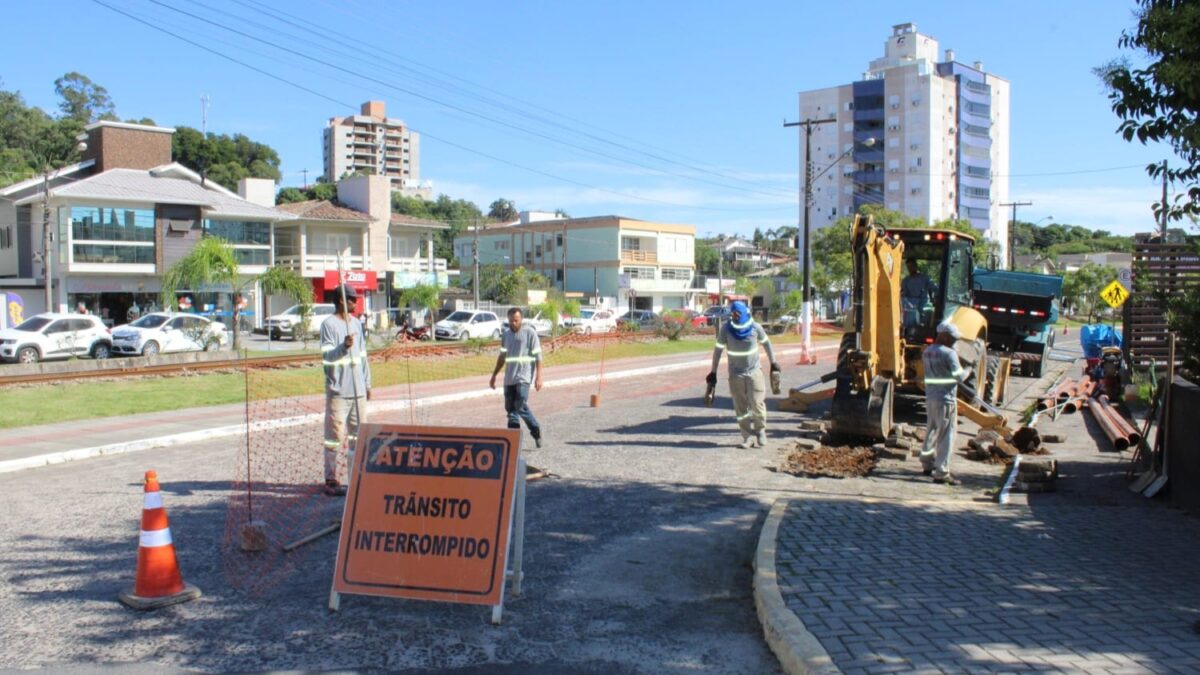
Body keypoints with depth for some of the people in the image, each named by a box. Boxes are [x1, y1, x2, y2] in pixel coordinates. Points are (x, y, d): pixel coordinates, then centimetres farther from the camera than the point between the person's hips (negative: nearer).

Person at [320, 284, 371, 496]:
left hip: (358, 391, 7)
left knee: (358, 435, 11)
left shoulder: (356, 323, 15)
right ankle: (331, 480, 3)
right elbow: (327, 357, -14)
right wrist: (344, 346, -31)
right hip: (338, 391, -7)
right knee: (335, 436, -4)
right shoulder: (329, 324, -6)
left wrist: (367, 383, 18)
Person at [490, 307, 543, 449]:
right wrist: (494, 375, 23)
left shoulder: (530, 333, -3)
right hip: (509, 377, 6)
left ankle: (536, 431, 4)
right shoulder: (506, 334, 14)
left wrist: (538, 377, -13)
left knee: (521, 407, -14)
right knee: (510, 408, 5)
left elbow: (538, 356, -6)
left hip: (524, 377, -6)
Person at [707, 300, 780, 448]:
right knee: (740, 408, 2)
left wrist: (773, 362, 14)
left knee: (757, 404, -5)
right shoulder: (726, 329, -9)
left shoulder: (755, 327, -8)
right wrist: (713, 372, -2)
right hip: (735, 374, 1)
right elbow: (718, 350, -3)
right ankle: (748, 436, 12)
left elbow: (766, 343, 9)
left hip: (754, 371, 0)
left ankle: (760, 430, 19)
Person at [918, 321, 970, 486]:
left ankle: (927, 464, 33)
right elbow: (959, 376, -14)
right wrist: (967, 371, 6)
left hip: (930, 397, 8)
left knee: (932, 431, 21)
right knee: (946, 436, -4)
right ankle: (941, 473, -4)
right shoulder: (949, 353, -14)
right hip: (946, 399, -8)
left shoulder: (927, 352, 10)